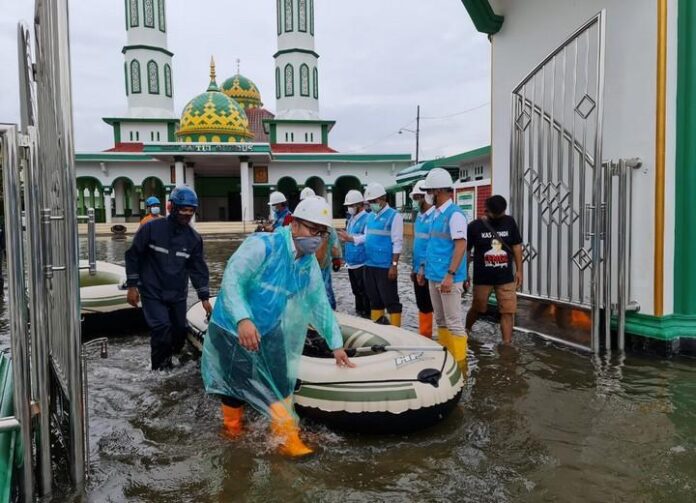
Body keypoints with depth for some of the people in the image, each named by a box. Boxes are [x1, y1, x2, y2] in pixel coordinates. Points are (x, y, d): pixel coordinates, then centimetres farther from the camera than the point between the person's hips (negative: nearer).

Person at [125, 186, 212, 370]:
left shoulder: (193, 238, 0)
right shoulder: (152, 228, -11)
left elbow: (198, 268, 4)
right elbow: (133, 255, -4)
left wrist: (204, 297, 0)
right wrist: (132, 286, -6)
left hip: (178, 294, 4)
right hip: (153, 293, -4)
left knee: (179, 332, 10)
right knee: (162, 329, -17)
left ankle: (171, 365, 33)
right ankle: (160, 370, 1)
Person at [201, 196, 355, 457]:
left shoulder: (310, 265, -1)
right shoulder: (261, 246, -24)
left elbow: (320, 305, 7)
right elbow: (231, 280, -31)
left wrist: (336, 344, 9)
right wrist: (243, 320, -45)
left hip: (269, 331, 6)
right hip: (232, 328, -5)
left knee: (280, 386, 4)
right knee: (235, 385, 7)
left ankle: (287, 438, 19)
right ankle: (233, 431, 31)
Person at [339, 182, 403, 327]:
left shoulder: (394, 216, -8)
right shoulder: (370, 217, 13)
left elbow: (397, 243, -12)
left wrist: (394, 265, -16)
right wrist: (350, 238, 5)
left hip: (385, 267, -7)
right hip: (369, 265, 7)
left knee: (390, 300, -1)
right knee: (374, 299, 16)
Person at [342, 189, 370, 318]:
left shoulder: (367, 218, -14)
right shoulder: (351, 219, 14)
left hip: (362, 262, -9)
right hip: (351, 261, 9)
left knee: (364, 291, -1)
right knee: (356, 290, 18)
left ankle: (367, 315, 9)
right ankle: (359, 312, 29)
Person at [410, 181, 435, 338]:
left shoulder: (435, 217, -16)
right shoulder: (419, 217, 13)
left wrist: (423, 268, -18)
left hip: (428, 271, -9)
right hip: (418, 269, 9)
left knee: (427, 306, 0)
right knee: (421, 305, 15)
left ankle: (426, 337, 9)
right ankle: (423, 336, 24)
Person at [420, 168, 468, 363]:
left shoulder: (455, 214, -13)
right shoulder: (436, 214, 14)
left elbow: (461, 246, -19)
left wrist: (450, 275, -25)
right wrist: (425, 269, 22)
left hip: (448, 278, -9)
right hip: (434, 276, 9)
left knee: (453, 323, -3)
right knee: (440, 320, 16)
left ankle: (459, 363, 4)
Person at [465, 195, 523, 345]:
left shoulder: (510, 222, -1)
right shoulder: (475, 226, -9)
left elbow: (516, 246, 6)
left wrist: (519, 270, 1)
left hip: (506, 277, 2)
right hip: (482, 278, -2)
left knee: (508, 311, -2)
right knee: (477, 309, 14)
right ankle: (465, 331, 40)